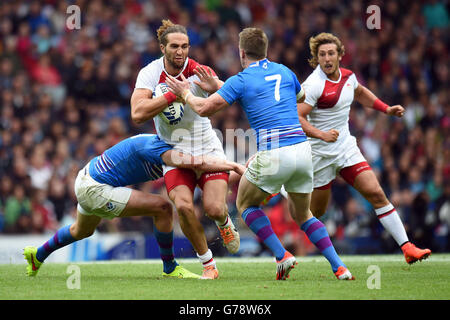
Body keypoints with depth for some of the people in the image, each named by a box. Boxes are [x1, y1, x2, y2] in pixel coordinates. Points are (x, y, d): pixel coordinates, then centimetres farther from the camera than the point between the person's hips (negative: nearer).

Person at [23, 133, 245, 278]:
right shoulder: (157, 148, -27)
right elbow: (197, 163, -40)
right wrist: (234, 166, -34)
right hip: (95, 190, -10)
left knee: (82, 231, 38)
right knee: (162, 208, -17)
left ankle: (38, 254, 61)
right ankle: (170, 268, -2)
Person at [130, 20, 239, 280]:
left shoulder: (200, 72, -11)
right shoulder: (150, 74, -10)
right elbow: (138, 114, -22)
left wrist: (215, 87, -36)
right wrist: (173, 94, -29)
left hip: (207, 147, 0)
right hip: (175, 151, 1)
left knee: (214, 209, -16)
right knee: (183, 205, -22)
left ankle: (225, 223, 24)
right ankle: (208, 264, -3)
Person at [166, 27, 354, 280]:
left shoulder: (240, 81, 1)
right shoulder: (285, 72, 16)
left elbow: (204, 108, -1)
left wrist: (185, 92, 20)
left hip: (273, 155, -5)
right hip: (303, 149, 5)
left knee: (246, 203, 20)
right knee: (302, 214, 23)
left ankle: (282, 256, 3)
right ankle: (339, 267, 6)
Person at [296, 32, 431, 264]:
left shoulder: (347, 76, 4)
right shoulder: (314, 85, -19)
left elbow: (360, 93, 28)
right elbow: (297, 118, -24)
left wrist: (386, 109, 19)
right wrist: (321, 134, -37)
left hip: (345, 147, 5)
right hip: (319, 152, -5)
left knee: (376, 193, -7)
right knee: (316, 211, 5)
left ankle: (406, 247, -8)